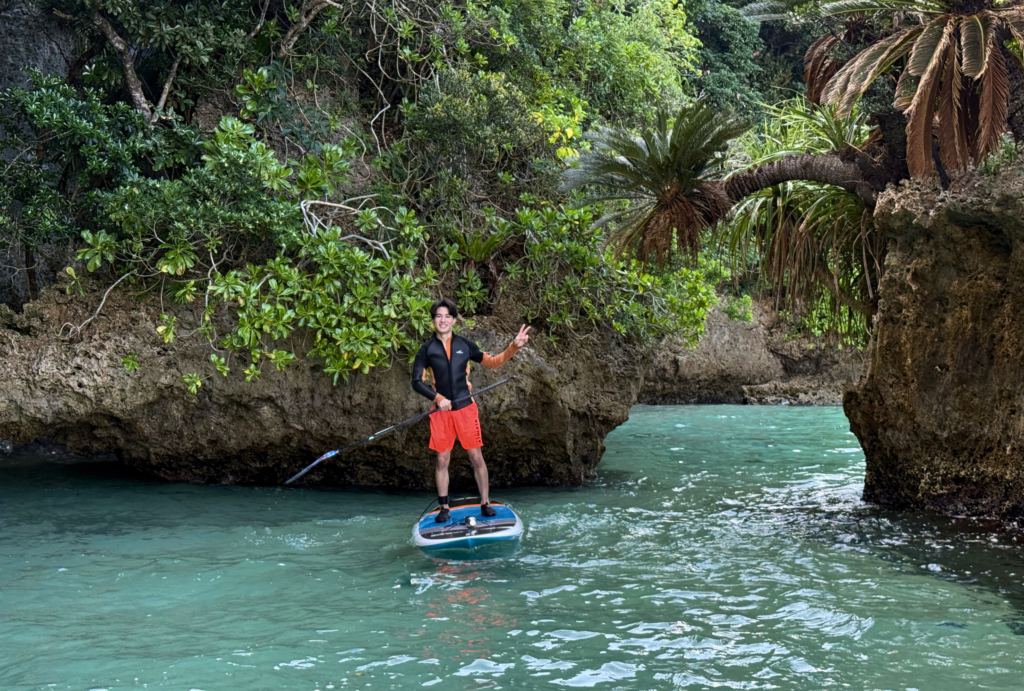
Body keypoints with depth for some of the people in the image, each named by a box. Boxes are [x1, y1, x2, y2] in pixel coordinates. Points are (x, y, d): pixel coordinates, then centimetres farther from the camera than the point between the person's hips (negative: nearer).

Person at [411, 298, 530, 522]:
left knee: (476, 457, 1)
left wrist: (514, 346, 0)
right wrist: (438, 398, -15)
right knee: (442, 460, 3)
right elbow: (417, 382, -1)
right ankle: (444, 508, 12)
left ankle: (485, 503, 12)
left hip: (466, 409, 0)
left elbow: (493, 362, 12)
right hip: (441, 411, 0)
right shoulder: (427, 349, 2)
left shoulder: (464, 345, 6)